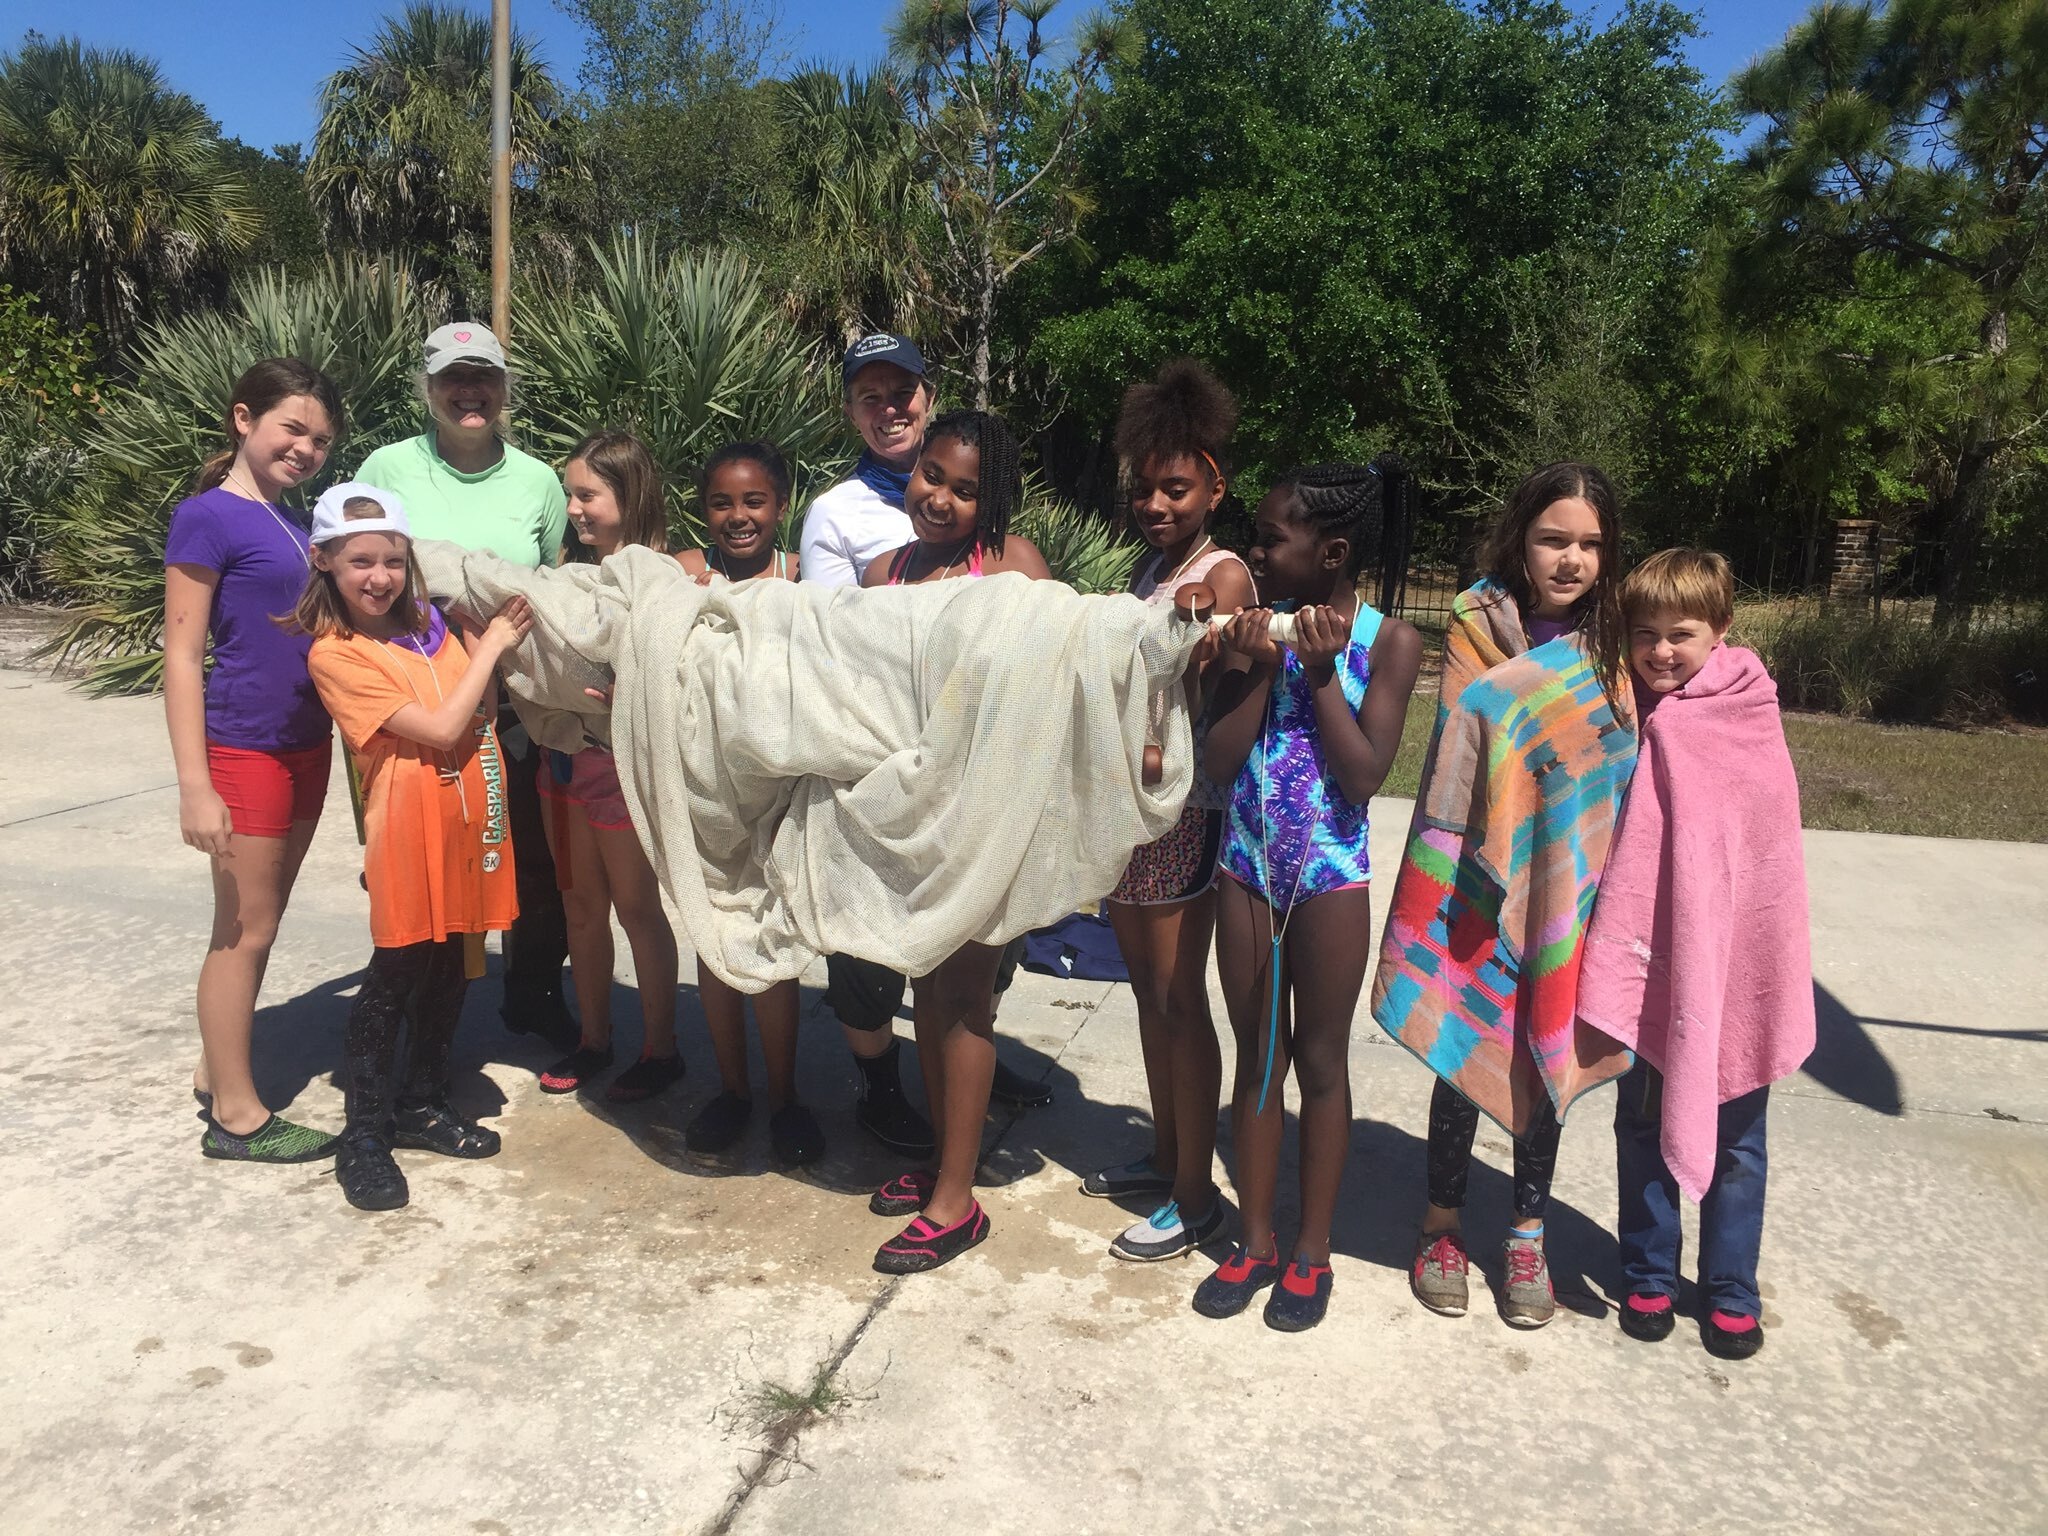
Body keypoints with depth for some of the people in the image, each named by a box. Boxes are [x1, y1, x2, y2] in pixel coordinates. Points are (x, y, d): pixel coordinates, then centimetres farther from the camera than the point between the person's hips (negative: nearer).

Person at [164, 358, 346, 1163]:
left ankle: (217, 1073, 29)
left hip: (305, 745, 7)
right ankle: (236, 1114, 13)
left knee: (261, 924, 15)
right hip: (245, 750, -7)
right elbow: (182, 656, -13)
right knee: (245, 930, 2)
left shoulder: (295, 522, 12)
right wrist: (195, 786, -18)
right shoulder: (208, 516, -10)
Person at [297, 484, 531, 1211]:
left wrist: (494, 635, 3)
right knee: (396, 974, 0)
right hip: (409, 830, -6)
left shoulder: (429, 625, 9)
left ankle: (422, 1103, 31)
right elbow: (441, 728, -16)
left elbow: (484, 712, 14)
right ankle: (364, 1136, 14)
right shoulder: (334, 655, -11)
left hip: (470, 820, 6)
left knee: (452, 967, 14)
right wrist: (491, 644, -9)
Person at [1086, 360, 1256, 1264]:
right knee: (1147, 984, 16)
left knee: (1179, 996, -1)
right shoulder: (1150, 568, 13)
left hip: (1183, 809, -8)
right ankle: (1166, 1154, 33)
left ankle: (1196, 1197, 13)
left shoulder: (1222, 576, -11)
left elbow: (1194, 705, -20)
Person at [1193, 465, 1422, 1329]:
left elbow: (1364, 778, -14)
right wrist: (1260, 669, -14)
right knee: (1256, 1056, 13)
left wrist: (1321, 674, -16)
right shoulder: (1261, 625, 1)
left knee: (1320, 1061, 9)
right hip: (1247, 866, 3)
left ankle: (1311, 1250, 24)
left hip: (1330, 875, -3)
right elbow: (1220, 761, -4)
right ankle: (1255, 1241, 27)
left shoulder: (1386, 641, -7)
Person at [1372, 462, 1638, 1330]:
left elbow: (1628, 767, 1)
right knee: (1464, 1054, 6)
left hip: (1565, 888, 2)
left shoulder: (1610, 644, 3)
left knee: (1547, 1058, 11)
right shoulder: (1477, 627, -4)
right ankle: (1442, 1226, 27)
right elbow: (1462, 747, -7)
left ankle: (1527, 1236, 29)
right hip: (1478, 878, -2)